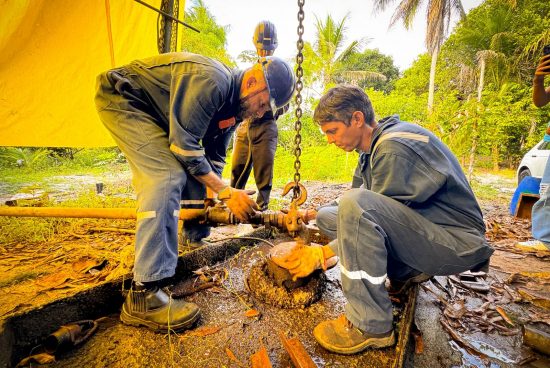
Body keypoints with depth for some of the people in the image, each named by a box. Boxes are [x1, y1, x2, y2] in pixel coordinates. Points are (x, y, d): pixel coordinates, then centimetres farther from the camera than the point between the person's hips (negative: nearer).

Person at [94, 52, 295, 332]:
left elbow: (214, 157, 7)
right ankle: (143, 296, -22)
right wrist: (225, 192, -26)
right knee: (168, 175, -25)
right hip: (120, 97, -10)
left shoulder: (234, 104, 0)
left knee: (190, 173, 6)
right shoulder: (210, 80, -30)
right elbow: (184, 146, -29)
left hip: (151, 112, 10)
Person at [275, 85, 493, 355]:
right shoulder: (375, 145, 6)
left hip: (458, 241, -9)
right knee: (327, 216, 6)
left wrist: (322, 254, -16)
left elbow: (377, 216, -22)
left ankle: (370, 326, -20)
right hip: (420, 223, 9)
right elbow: (370, 220, 9)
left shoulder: (395, 148, -22)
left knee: (356, 204, -35)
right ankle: (407, 272, 8)